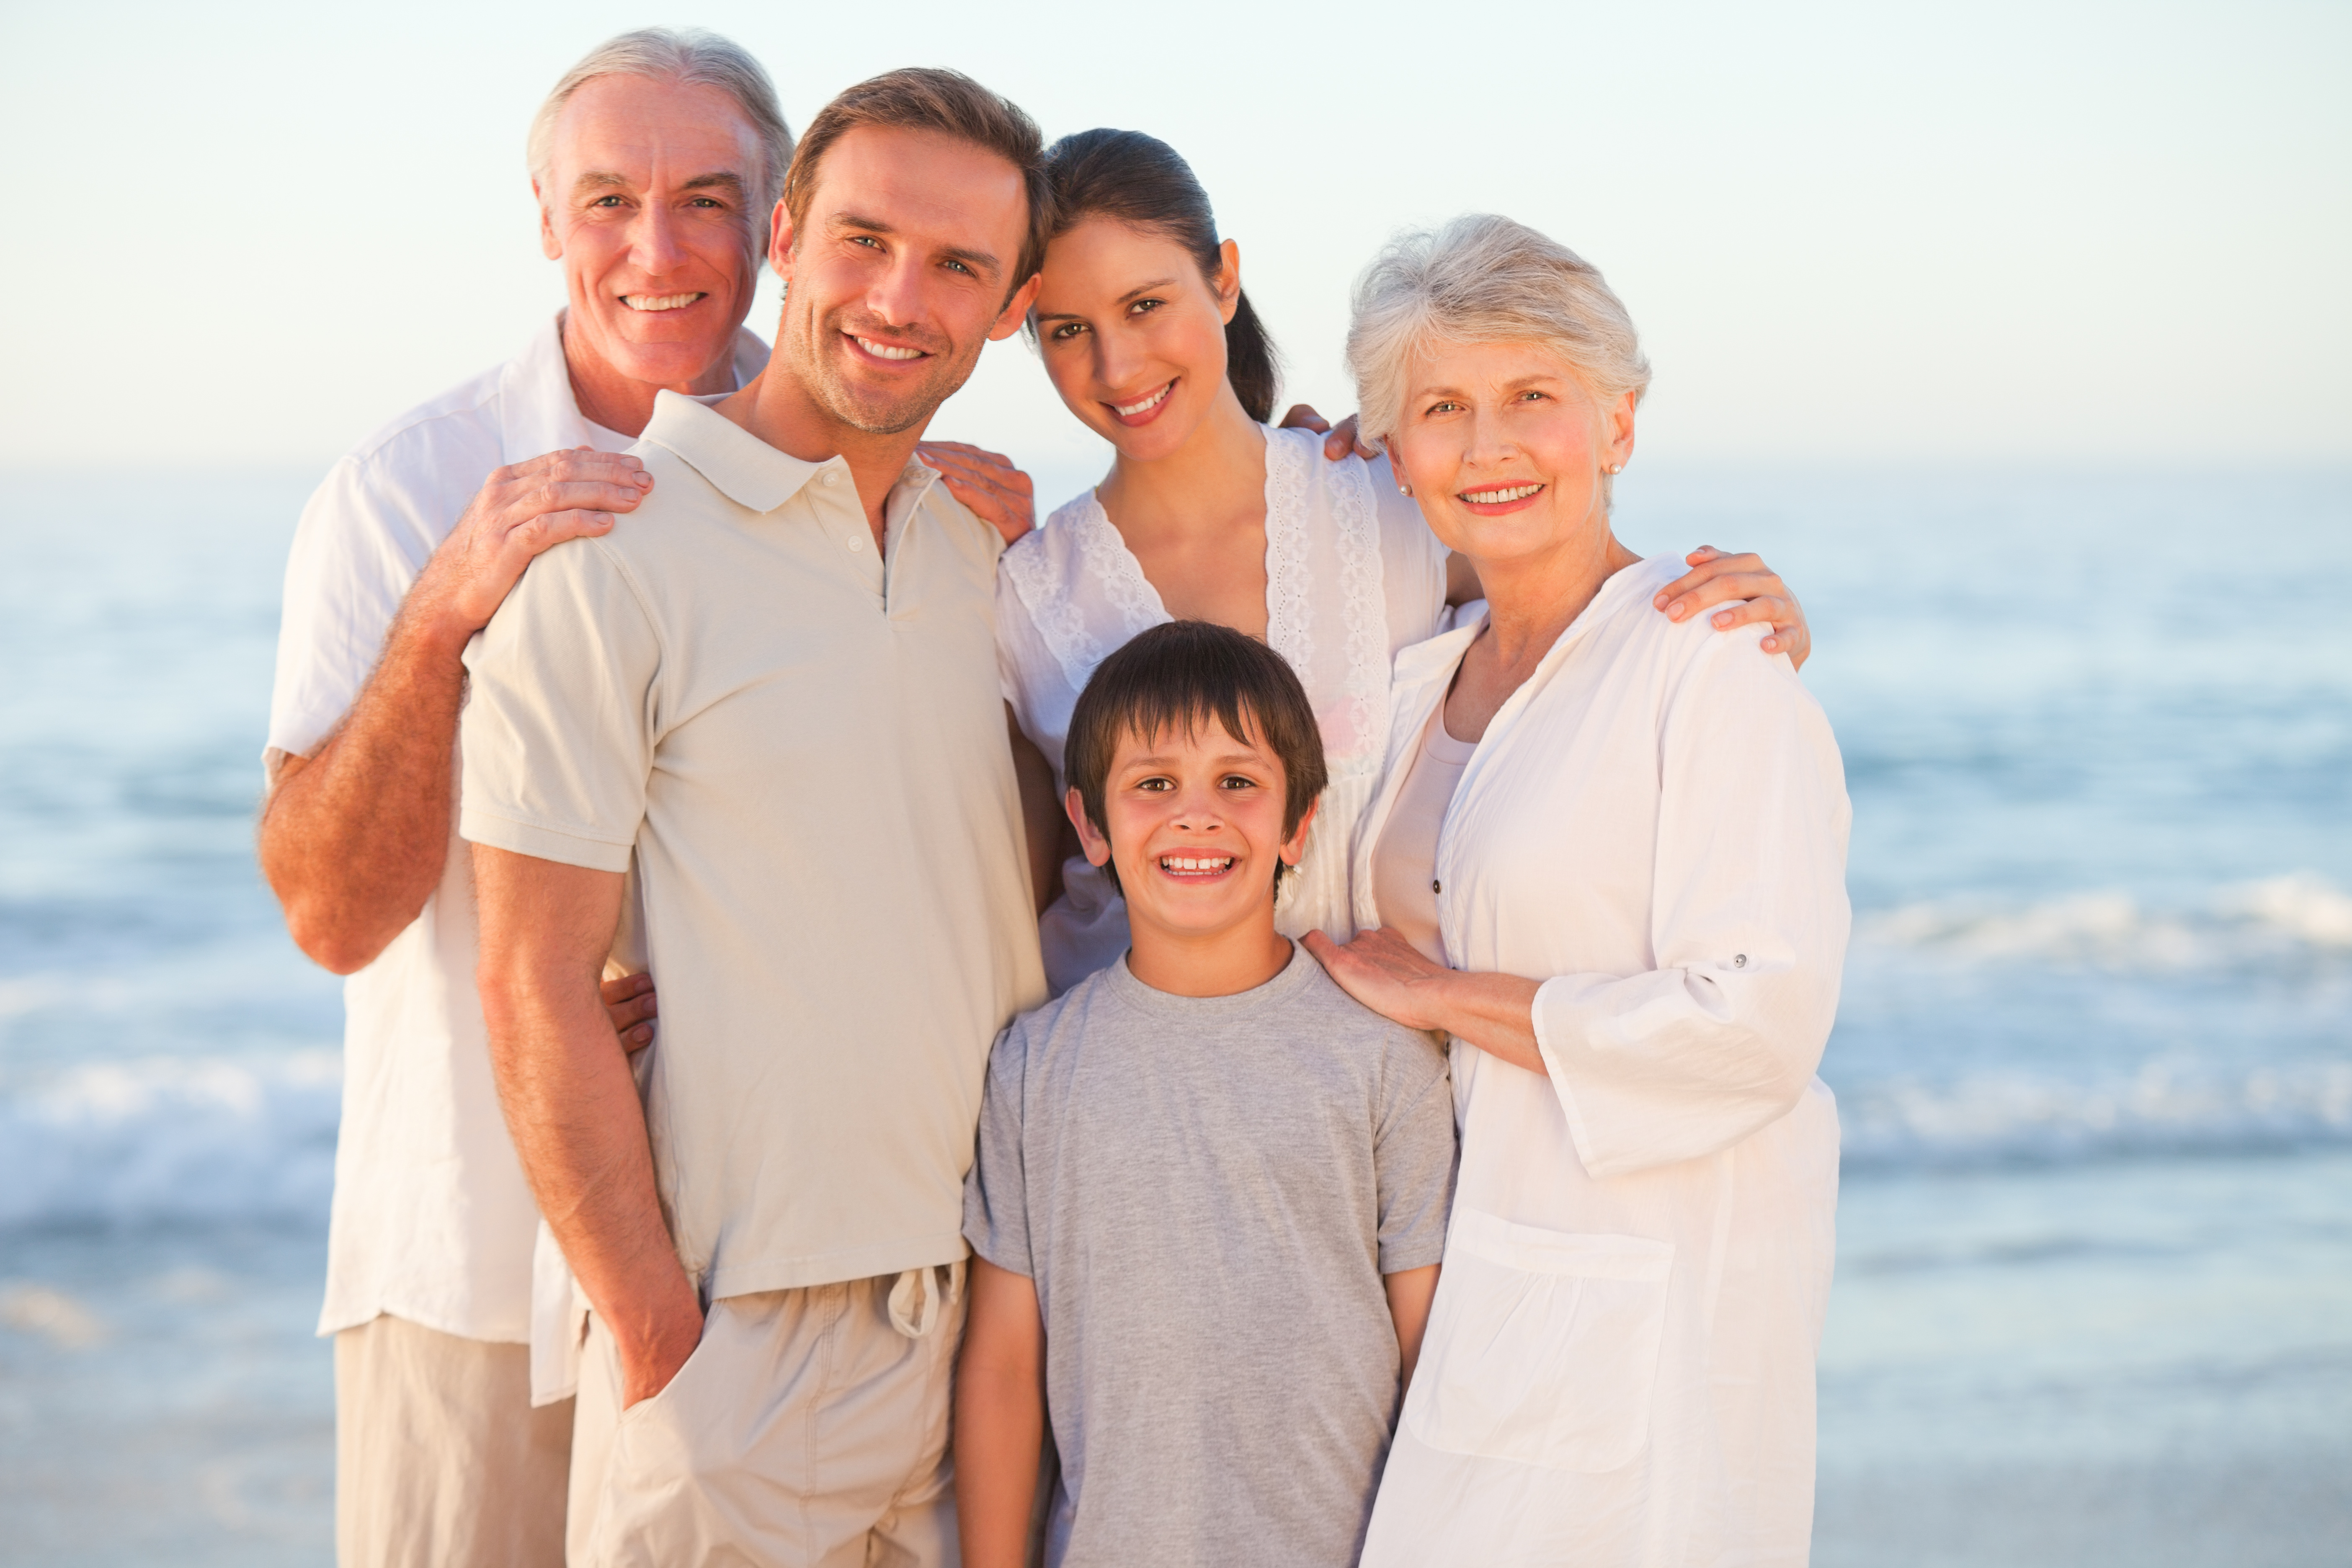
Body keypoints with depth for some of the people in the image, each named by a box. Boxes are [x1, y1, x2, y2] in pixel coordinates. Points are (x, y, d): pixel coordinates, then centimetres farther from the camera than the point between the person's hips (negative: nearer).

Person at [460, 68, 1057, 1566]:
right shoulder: (607, 553, -11)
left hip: (1000, 1296, 6)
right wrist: (655, 1342, -13)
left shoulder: (986, 543, 8)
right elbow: (537, 988, -12)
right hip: (746, 1325, -5)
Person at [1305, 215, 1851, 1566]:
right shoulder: (1426, 683, 12)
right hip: (1464, 1285, 7)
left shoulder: (1711, 660, -11)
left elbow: (1760, 1023, -20)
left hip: (1647, 1301, -7)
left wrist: (1444, 992, -13)